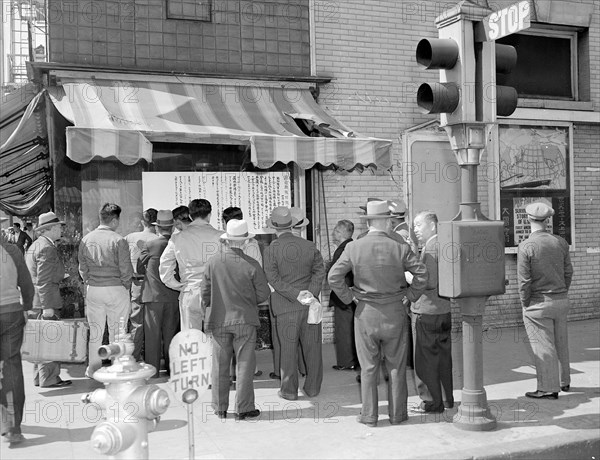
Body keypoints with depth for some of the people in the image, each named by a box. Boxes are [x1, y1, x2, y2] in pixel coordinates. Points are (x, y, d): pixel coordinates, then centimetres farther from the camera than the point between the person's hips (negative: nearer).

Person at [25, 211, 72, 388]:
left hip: (35, 300, 11)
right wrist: (47, 306, -22)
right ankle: (49, 379, 0)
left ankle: (40, 377, 23)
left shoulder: (35, 246, 17)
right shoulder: (47, 248, -16)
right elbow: (43, 280, -21)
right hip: (46, 300, -11)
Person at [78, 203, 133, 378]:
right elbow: (126, 270, -10)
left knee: (95, 331, 13)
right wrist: (126, 288, 5)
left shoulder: (86, 239, 2)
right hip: (116, 289, -4)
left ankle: (93, 369, 22)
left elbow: (82, 268, 8)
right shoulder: (118, 240, -12)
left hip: (93, 290, 4)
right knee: (117, 331, 5)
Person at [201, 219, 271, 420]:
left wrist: (206, 316, 14)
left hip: (219, 320, 2)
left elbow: (205, 292, 0)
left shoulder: (212, 262, -7)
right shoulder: (251, 265, -12)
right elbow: (263, 294, -6)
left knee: (220, 366, 12)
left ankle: (220, 408, 21)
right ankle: (243, 409, 11)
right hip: (245, 320, -2)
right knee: (244, 364, 7)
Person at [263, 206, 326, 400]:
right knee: (312, 346, 11)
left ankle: (289, 390, 13)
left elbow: (274, 279, -13)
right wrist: (311, 292, -13)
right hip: (309, 304, 3)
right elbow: (320, 270, -4)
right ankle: (313, 387, 19)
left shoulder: (271, 250, -7)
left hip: (286, 306, -2)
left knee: (288, 347, 6)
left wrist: (296, 295, -16)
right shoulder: (309, 246, 2)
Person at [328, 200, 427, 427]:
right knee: (396, 367, 12)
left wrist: (348, 297, 2)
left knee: (368, 367, 10)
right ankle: (397, 414, 20)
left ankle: (369, 415, 15)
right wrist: (410, 294, 4)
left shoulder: (353, 248, -6)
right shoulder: (400, 248, -7)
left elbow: (334, 276, -10)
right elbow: (421, 274, -10)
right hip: (394, 313, 0)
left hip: (365, 314, 0)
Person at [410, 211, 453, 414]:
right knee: (443, 356, 16)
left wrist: (408, 277, -10)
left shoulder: (430, 247, -16)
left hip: (426, 312, -9)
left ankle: (432, 402, 8)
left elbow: (429, 282, -24)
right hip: (444, 309, 9)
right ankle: (446, 398, 26)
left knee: (426, 359, 1)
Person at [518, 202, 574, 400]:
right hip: (561, 301, 6)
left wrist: (524, 303, -4)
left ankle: (548, 389, 10)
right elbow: (568, 272, 6)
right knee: (561, 343, 19)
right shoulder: (561, 242, 0)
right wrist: (561, 295, 17)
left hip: (538, 304, -6)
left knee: (543, 346, 3)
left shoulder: (526, 246, -16)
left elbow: (524, 280, -16)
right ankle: (564, 381, 33)